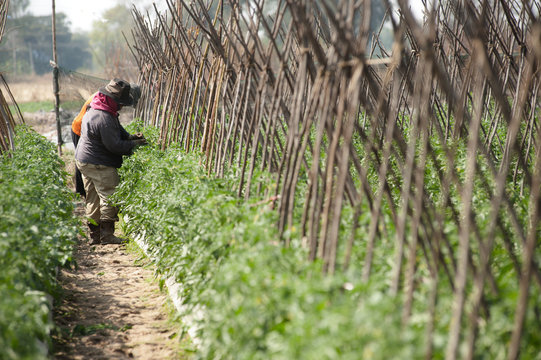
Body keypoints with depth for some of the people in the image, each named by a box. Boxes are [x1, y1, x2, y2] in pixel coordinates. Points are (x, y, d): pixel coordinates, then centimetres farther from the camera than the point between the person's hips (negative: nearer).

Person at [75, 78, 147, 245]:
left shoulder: (95, 109, 10)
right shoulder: (104, 119, -25)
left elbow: (117, 129, 20)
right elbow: (114, 146, -20)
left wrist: (130, 136, 4)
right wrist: (133, 144, -7)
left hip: (84, 161, 11)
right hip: (99, 165, -11)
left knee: (92, 199, 13)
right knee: (109, 196, -5)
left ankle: (94, 234, 18)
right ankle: (107, 234, -3)